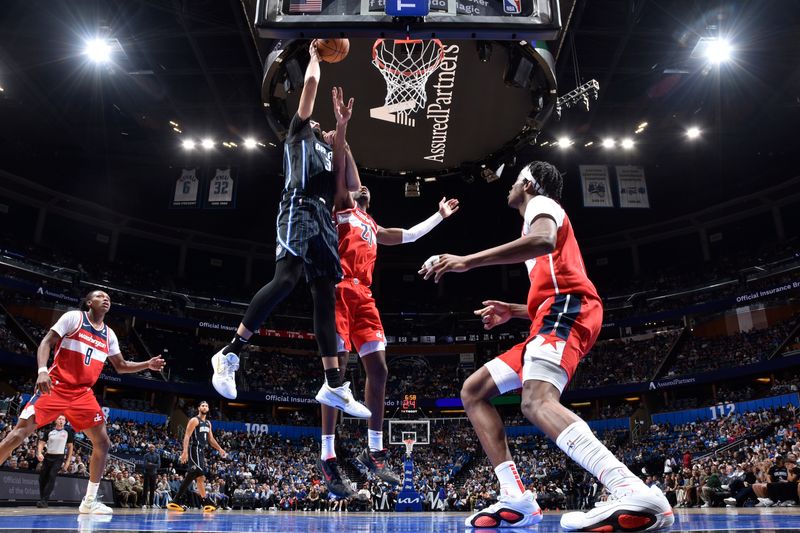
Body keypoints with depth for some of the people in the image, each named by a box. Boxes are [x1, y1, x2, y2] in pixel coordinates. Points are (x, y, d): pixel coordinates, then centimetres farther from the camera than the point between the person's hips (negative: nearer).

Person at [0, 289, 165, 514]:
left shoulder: (109, 335, 13)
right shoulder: (73, 317, -2)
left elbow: (121, 366, 20)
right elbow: (46, 342, -7)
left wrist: (147, 365, 5)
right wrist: (42, 370, -23)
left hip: (83, 393, 5)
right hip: (56, 386, -5)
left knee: (102, 442, -1)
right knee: (21, 430, -15)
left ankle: (89, 500, 9)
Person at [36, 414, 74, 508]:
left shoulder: (67, 432, 2)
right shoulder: (49, 431, 4)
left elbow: (70, 446, 7)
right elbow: (41, 443, 4)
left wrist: (68, 461, 2)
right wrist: (39, 453, -16)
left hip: (59, 458, -3)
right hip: (48, 457, 3)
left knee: (52, 476, -18)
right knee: (42, 478, 4)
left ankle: (44, 500, -19)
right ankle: (41, 498, 21)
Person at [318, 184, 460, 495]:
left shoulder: (372, 227, 32)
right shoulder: (340, 206, 13)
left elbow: (409, 235, 40)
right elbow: (347, 178, -4)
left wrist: (440, 215, 45)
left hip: (362, 295, 7)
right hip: (338, 289, -7)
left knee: (378, 370, 1)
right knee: (337, 368, -13)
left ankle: (373, 451, 11)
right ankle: (327, 457, -9)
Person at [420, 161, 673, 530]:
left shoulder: (541, 203, 7)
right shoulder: (542, 214, 37)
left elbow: (544, 241, -21)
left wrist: (467, 261, -24)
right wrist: (513, 312, 30)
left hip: (566, 311, -10)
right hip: (556, 315, 10)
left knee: (537, 402, -34)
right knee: (473, 392, 7)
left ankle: (637, 495, -45)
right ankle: (516, 500, -4)